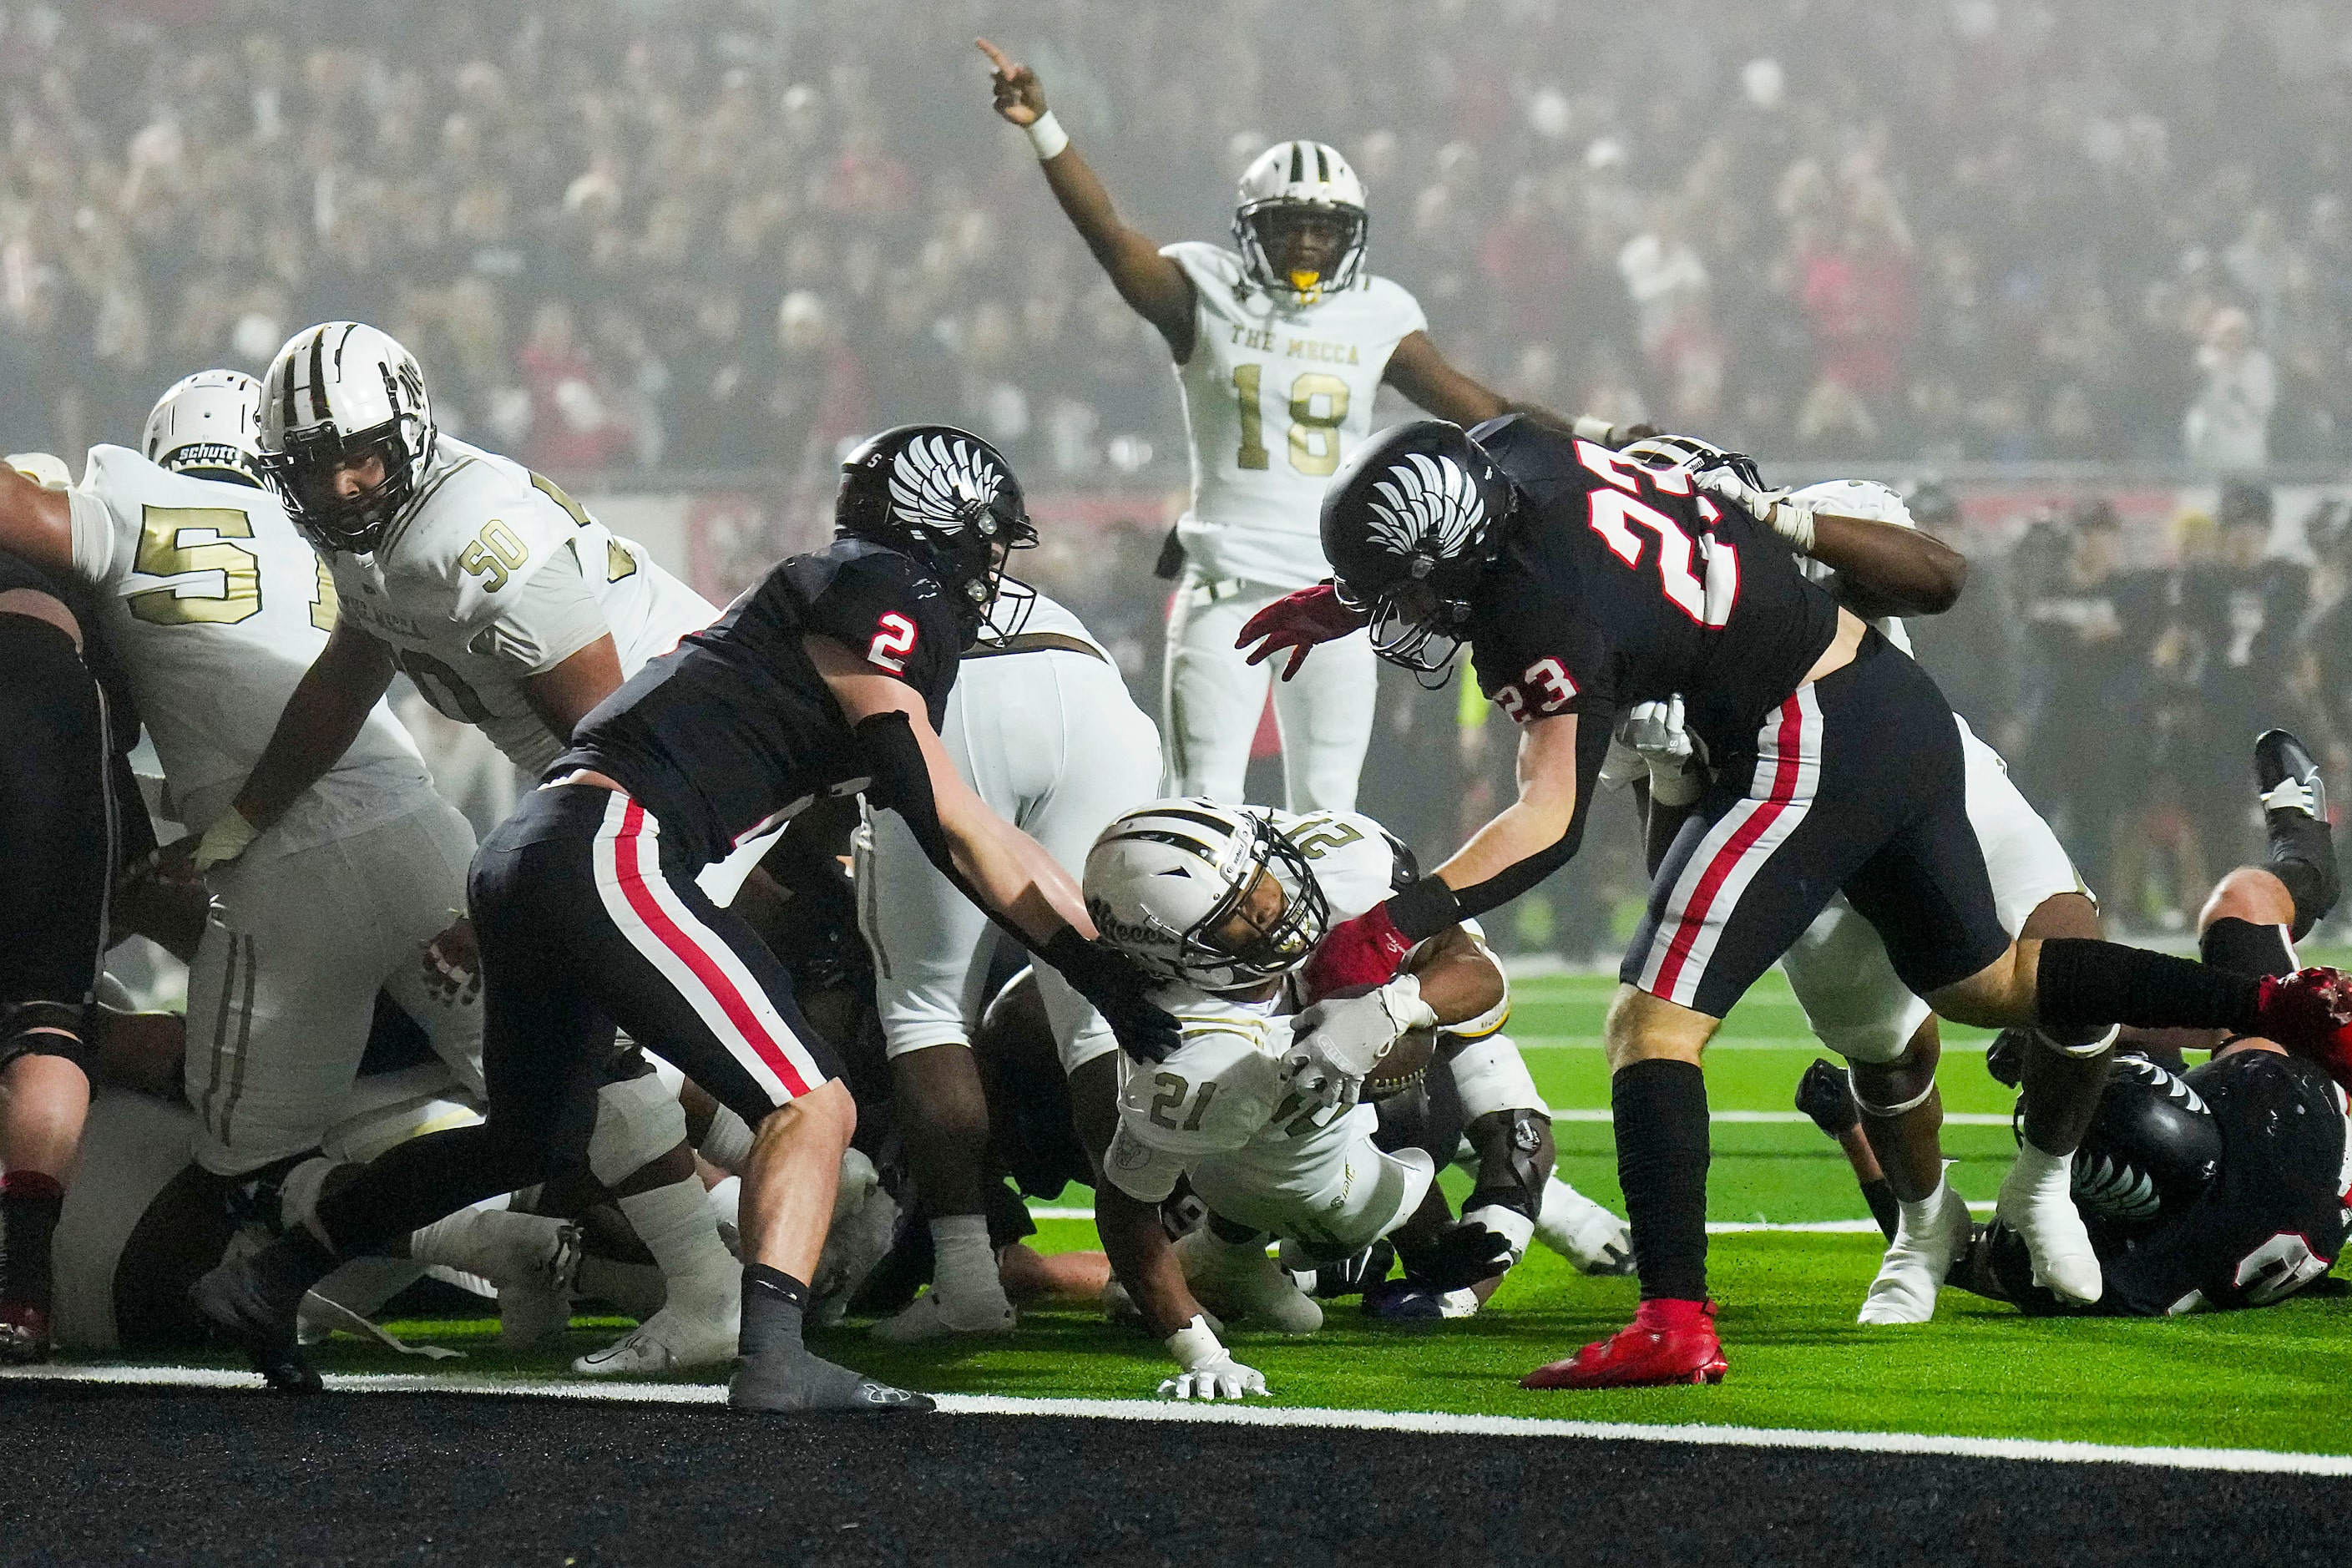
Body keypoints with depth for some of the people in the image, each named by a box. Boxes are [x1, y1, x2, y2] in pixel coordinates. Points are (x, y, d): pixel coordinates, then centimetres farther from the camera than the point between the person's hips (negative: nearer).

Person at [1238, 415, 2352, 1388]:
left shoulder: (1537, 625, -21)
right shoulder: (1509, 454, 2)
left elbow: (1548, 825, -22)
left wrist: (1394, 929, -25)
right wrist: (1340, 608, 26)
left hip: (1811, 757, -10)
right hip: (1902, 703, 10)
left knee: (1653, 1021, -10)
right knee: (1986, 980, 25)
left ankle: (1674, 1323, -19)